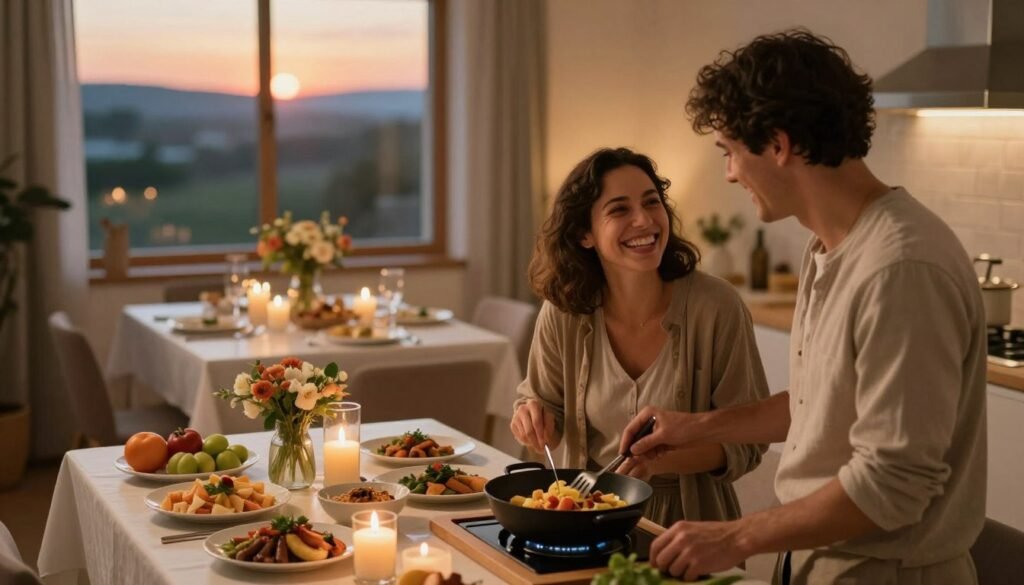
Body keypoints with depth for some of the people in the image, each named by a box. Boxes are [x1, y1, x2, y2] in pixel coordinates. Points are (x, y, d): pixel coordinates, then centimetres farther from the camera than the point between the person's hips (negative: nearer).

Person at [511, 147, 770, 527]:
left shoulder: (714, 307, -13)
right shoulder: (563, 314, -4)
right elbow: (545, 398, 13)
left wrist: (662, 458, -22)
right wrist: (532, 415, -9)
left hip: (689, 520, -3)